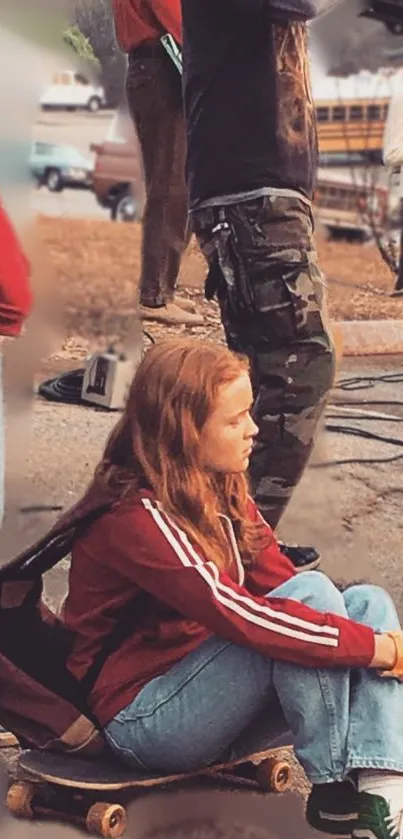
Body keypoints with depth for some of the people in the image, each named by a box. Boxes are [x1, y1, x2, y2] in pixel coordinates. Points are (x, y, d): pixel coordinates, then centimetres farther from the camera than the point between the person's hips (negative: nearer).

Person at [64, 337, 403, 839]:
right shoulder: (136, 516, -23)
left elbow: (280, 582, 1)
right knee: (311, 594, -25)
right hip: (146, 719, -9)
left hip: (211, 690, 9)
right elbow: (238, 615, -32)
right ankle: (337, 792, -15)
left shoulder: (222, 490, 5)